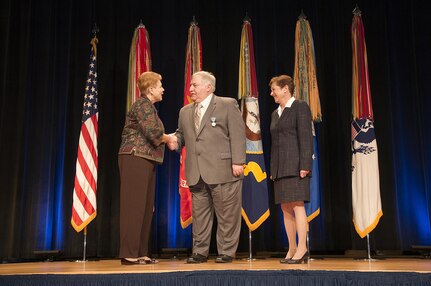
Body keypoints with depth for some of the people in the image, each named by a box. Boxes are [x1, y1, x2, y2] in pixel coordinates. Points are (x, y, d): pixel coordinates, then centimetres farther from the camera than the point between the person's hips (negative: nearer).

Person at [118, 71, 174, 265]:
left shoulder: (147, 106, 23)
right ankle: (128, 254, -6)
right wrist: (167, 138, -4)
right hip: (135, 159, -10)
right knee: (134, 206, -9)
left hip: (146, 161, 10)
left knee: (146, 208, 9)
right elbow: (153, 132, -20)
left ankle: (140, 253, 14)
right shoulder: (143, 105, -7)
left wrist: (165, 139, 6)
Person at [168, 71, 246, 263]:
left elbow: (237, 135, -4)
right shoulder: (185, 112, 17)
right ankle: (200, 252, 19)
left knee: (226, 214, 2)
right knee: (199, 214, 9)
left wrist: (238, 162, -12)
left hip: (223, 170, -5)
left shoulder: (228, 105, 1)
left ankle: (226, 252, 13)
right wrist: (175, 142, -1)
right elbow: (181, 134, 23)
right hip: (196, 173, 5)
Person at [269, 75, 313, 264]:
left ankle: (302, 249, -6)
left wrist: (304, 165, -17)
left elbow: (305, 137, -10)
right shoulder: (275, 113, 21)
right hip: (280, 167, 8)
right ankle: (292, 249, 11)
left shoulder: (300, 107, -1)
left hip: (295, 165, -7)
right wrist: (272, 169, 15)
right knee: (285, 208, 6)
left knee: (297, 205, -10)